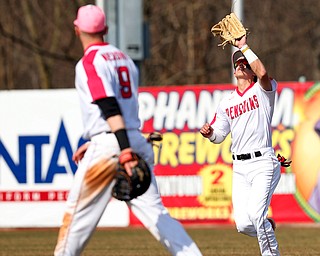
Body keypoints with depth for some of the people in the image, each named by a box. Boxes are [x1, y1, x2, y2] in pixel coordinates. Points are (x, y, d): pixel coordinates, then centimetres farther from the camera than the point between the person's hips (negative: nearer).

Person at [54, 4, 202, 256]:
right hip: (138, 140, 7)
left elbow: (110, 110, -19)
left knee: (79, 213, 4)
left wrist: (125, 152, -28)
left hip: (108, 147, -7)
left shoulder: (89, 62, -7)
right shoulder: (124, 58, 18)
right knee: (154, 212, 1)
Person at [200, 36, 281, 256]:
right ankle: (267, 226, 28)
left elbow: (263, 73, -21)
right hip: (240, 167, 5)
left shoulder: (263, 91, 3)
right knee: (244, 225, -5)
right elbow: (219, 136, 20)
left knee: (256, 214, -22)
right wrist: (209, 132, -3)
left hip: (263, 163, -5)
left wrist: (244, 46, -13)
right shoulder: (227, 103, 17)